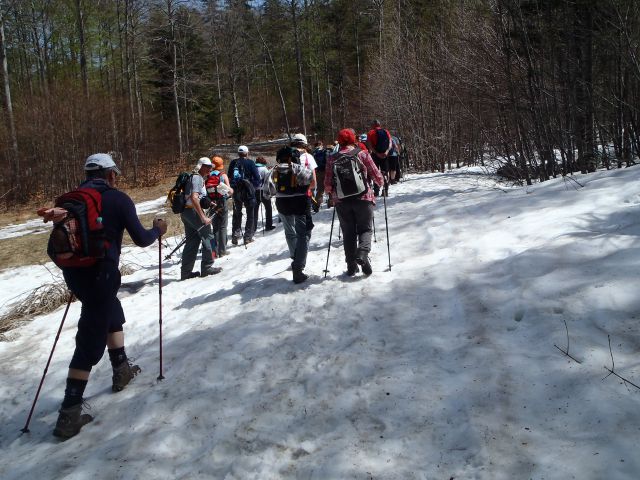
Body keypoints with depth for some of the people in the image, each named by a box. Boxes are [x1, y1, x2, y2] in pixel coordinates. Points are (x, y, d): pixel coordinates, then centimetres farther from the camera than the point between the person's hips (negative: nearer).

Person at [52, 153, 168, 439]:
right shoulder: (118, 199, -6)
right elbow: (141, 239, -3)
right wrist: (157, 229, 16)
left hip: (73, 271, 7)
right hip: (100, 273, -7)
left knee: (113, 314, 28)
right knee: (90, 343, -2)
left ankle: (122, 372, 41)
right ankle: (69, 416, -1)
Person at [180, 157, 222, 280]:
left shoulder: (197, 177, 19)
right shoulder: (197, 178, -13)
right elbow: (194, 198, -25)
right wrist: (203, 217, -28)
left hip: (185, 212, 10)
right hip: (193, 211, -10)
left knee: (192, 241, 11)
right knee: (208, 237, 0)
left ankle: (186, 271, 11)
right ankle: (206, 267, 4)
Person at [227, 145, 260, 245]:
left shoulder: (233, 163, 4)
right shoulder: (250, 163, -7)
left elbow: (229, 177, 10)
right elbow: (257, 178, -10)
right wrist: (255, 186, 5)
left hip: (236, 192, 3)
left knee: (237, 213, 17)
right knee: (250, 214, 8)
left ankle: (236, 233, 9)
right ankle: (248, 236, 6)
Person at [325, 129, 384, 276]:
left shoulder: (332, 159, 0)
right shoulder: (362, 154, -3)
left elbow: (328, 184, 0)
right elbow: (377, 176, 0)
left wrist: (330, 192, 21)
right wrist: (380, 183, 21)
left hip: (341, 201, 2)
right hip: (363, 198, -1)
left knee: (348, 232, 12)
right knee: (365, 229, 11)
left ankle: (351, 266, 11)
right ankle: (363, 254, -16)